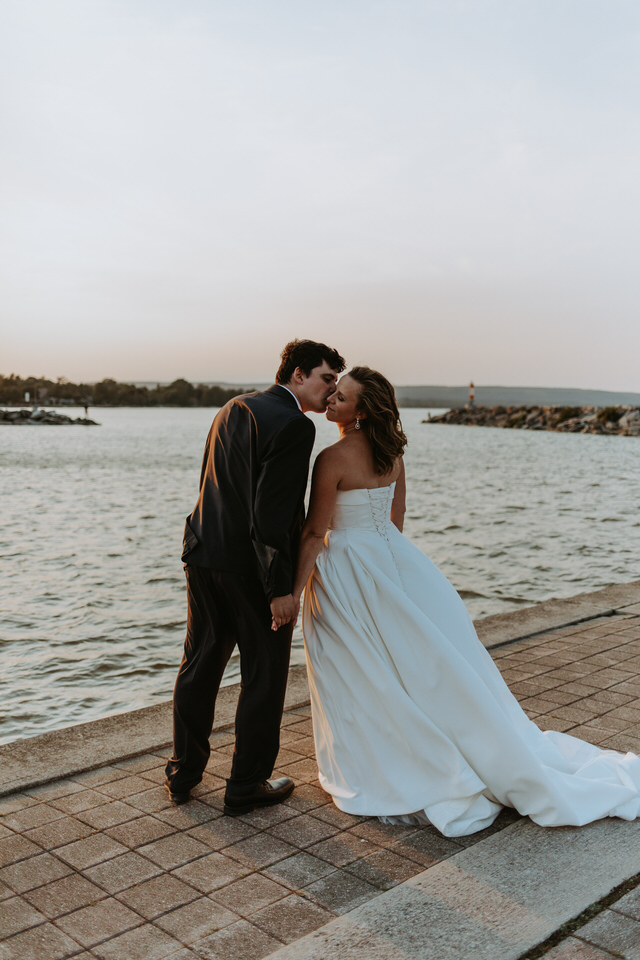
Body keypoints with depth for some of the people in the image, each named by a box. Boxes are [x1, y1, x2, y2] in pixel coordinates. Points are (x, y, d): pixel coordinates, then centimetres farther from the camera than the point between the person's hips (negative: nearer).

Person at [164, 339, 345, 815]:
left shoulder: (234, 407, 11)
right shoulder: (295, 425, -16)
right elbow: (271, 512, -22)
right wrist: (281, 587, -19)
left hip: (205, 553, 8)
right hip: (252, 566, -8)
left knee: (200, 665, 19)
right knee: (264, 675, 9)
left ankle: (184, 773, 33)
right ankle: (247, 785, 22)